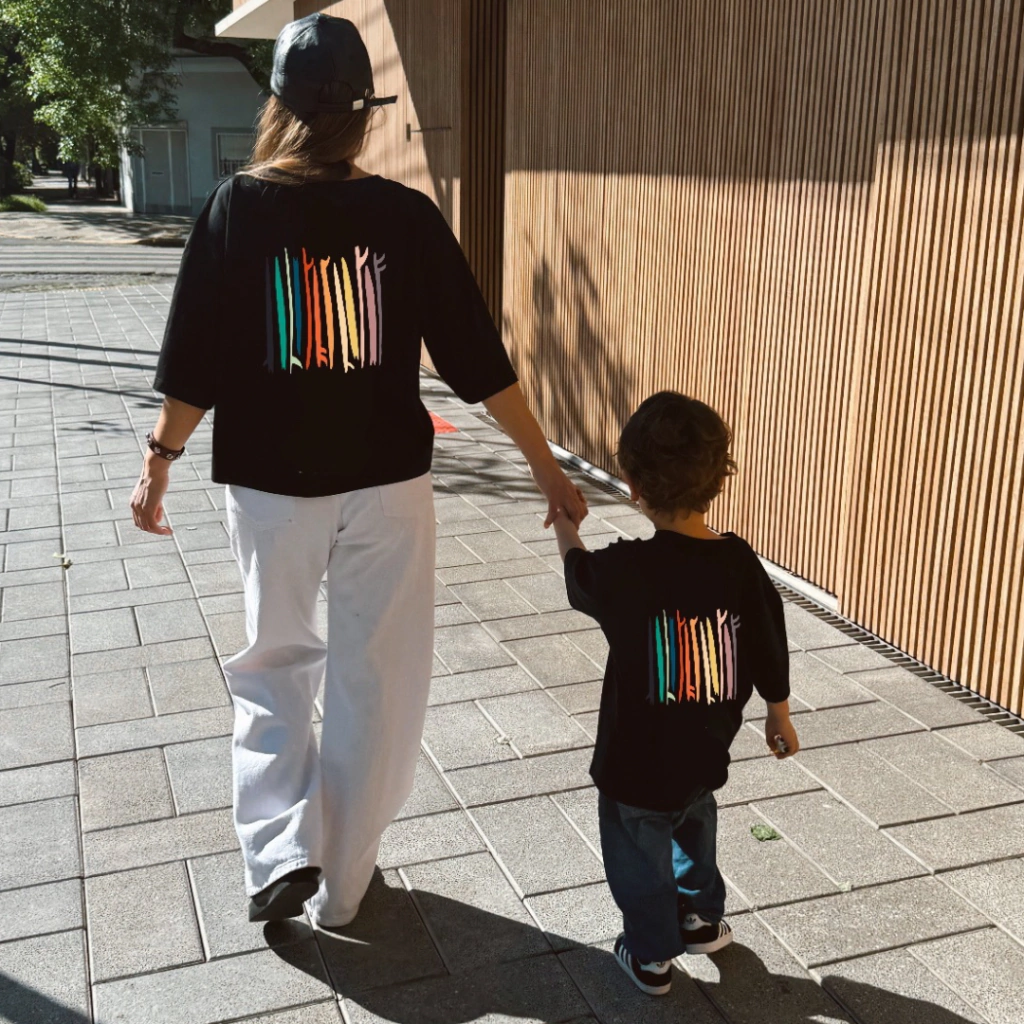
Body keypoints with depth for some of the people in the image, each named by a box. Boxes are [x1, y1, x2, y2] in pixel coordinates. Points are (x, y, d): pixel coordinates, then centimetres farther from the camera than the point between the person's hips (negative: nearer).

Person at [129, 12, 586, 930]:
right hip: (388, 485, 0)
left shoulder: (239, 208, -6)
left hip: (271, 485, 0)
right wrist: (547, 468, 4)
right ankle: (338, 884, 25)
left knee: (274, 666, 21)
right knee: (375, 683, 13)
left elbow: (194, 359, -3)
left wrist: (160, 460, 12)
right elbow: (477, 360, -4)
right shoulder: (408, 216, -5)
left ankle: (281, 850, 8)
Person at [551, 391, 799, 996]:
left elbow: (580, 575, -2)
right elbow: (768, 649, -3)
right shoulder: (740, 563, -15)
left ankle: (651, 956, 36)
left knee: (640, 857, 19)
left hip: (638, 761, -4)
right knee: (694, 829, 32)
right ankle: (702, 917, 51)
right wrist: (780, 715, 15)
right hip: (705, 754, 5)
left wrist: (566, 527, 20)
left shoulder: (628, 570, -26)